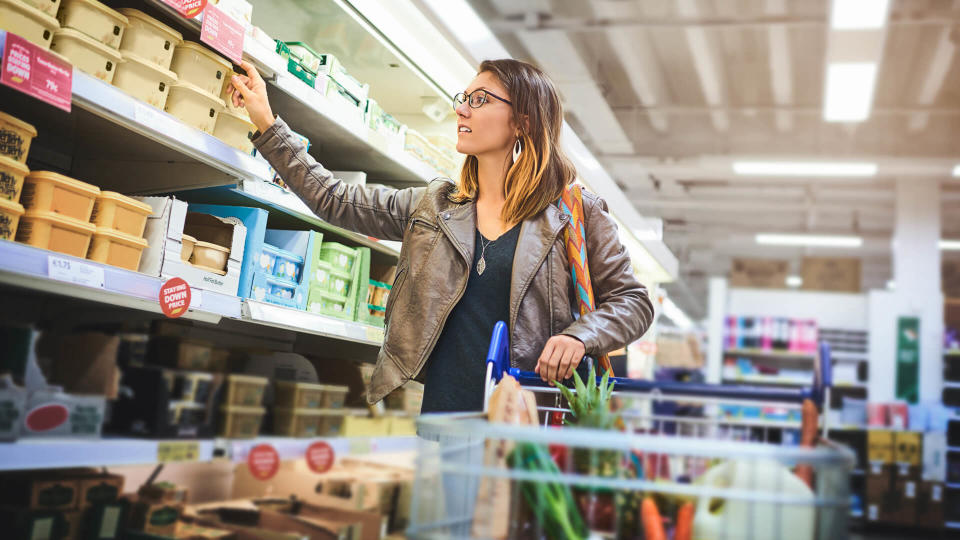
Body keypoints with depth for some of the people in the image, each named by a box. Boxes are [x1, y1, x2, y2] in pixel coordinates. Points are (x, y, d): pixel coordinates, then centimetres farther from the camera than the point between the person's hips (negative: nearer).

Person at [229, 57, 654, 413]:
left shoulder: (576, 213, 2)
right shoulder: (432, 205, 13)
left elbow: (632, 300, 4)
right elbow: (335, 201, 13)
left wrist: (579, 336, -15)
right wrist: (268, 125, 12)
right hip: (439, 409, 3)